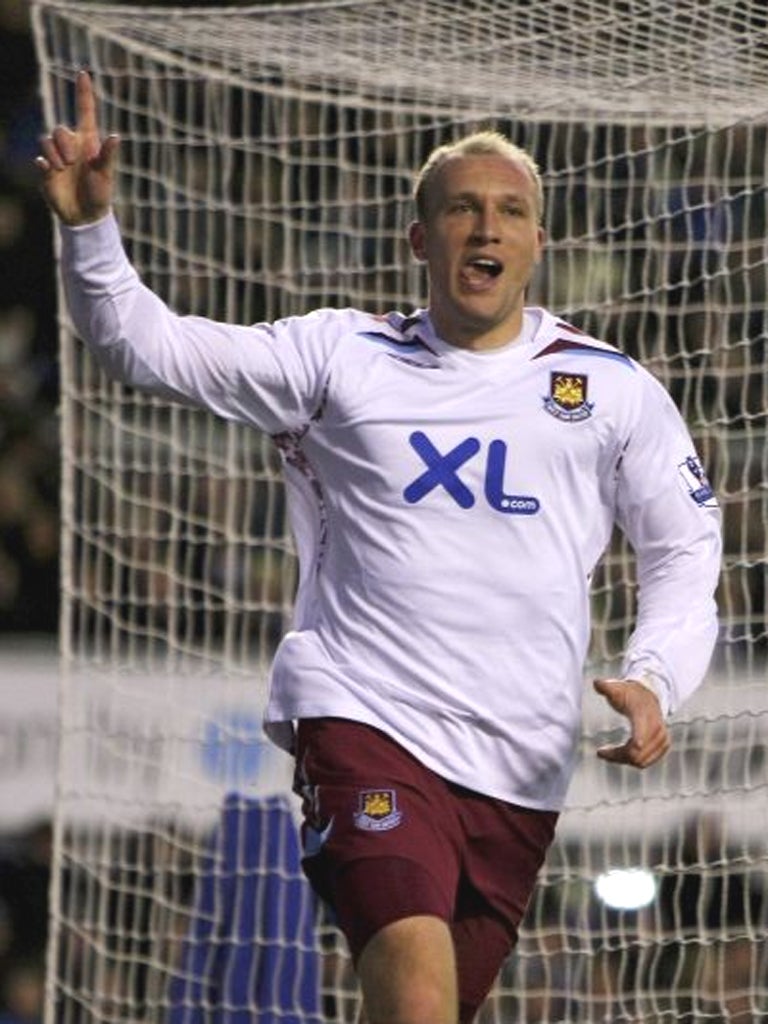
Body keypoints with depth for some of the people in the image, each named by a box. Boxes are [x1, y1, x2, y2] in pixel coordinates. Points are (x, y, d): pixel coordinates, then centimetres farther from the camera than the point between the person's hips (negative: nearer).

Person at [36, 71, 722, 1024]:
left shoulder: (613, 389, 11)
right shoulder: (341, 356, 9)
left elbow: (686, 550, 14)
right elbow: (149, 345, 9)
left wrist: (652, 679, -4)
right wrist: (89, 227, -8)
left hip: (522, 769, 3)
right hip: (367, 726, -3)